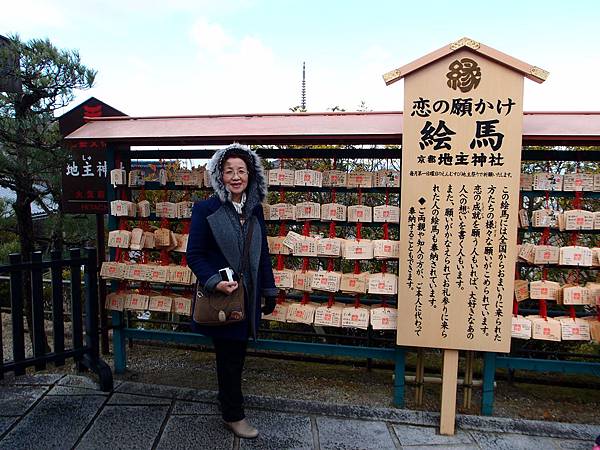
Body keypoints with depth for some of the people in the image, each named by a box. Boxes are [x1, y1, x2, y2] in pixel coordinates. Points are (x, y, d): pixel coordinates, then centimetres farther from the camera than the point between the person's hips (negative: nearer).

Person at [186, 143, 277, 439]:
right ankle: (233, 415, 28)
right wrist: (214, 282, -23)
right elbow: (195, 255, -9)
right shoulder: (206, 209, -10)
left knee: (237, 352, 17)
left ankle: (227, 396, 41)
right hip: (221, 297, -5)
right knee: (229, 357, 8)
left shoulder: (255, 209, 5)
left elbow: (262, 253, 10)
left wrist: (269, 290, 12)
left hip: (248, 296, 5)